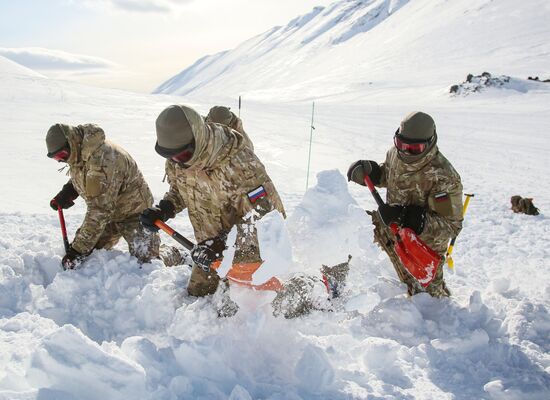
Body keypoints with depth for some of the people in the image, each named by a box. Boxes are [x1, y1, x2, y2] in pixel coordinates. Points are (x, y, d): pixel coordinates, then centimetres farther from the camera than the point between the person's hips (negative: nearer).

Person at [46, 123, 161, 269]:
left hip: (132, 211, -8)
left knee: (146, 264, -10)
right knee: (88, 254, 4)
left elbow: (100, 211, -35)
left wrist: (78, 249, -31)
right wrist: (67, 191, -5)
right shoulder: (78, 154, -6)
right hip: (107, 213, 8)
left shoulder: (102, 160, -35)